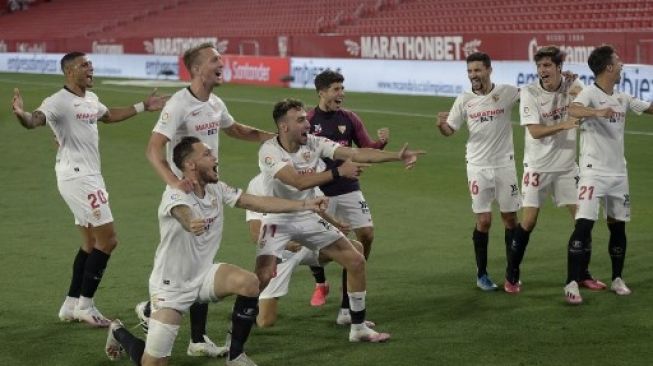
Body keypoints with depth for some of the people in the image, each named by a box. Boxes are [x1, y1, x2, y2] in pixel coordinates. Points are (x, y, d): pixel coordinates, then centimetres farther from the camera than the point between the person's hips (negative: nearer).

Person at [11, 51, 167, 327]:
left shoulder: (91, 98, 12)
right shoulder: (59, 101, -16)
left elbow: (109, 116, 34)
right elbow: (35, 120, -34)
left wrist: (143, 107, 37)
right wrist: (21, 115, -56)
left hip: (89, 177, 10)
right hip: (77, 178, -10)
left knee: (91, 243, 15)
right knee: (107, 240, -10)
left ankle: (71, 306, 21)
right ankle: (85, 305, -1)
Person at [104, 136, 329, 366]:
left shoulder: (216, 189, -2)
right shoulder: (175, 194, -24)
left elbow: (258, 202, 0)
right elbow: (183, 212, -47)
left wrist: (305, 205, -6)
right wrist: (190, 223, -72)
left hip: (202, 275, 6)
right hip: (171, 285, -6)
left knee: (249, 283, -23)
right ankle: (118, 333, 26)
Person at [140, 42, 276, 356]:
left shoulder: (215, 104, 7)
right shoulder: (179, 105, -19)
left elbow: (235, 130, 29)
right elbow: (154, 148, -27)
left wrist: (274, 137, 22)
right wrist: (173, 182, -43)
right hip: (185, 194, -8)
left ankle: (198, 339, 15)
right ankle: (151, 310, 19)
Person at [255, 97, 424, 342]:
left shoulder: (314, 143, -8)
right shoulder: (269, 151, -22)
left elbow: (357, 153, -14)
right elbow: (299, 182, -35)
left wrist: (397, 156, -23)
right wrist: (339, 171, -37)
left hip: (308, 217, 6)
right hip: (278, 219, -6)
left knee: (356, 262, 3)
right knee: (263, 276, -25)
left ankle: (358, 328, 16)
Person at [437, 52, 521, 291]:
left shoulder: (506, 92, -4)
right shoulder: (464, 100, 0)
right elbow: (450, 130, 5)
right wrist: (441, 124, -18)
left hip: (504, 164, 0)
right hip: (478, 166, 0)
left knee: (510, 218, 6)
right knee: (483, 220, -1)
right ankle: (481, 274, 12)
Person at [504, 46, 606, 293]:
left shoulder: (572, 87, -3)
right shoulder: (529, 93, -12)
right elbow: (535, 131, -20)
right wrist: (563, 125, -34)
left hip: (566, 166, 3)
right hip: (537, 166, -3)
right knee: (528, 221, -6)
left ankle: (583, 274, 17)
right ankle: (512, 276, 8)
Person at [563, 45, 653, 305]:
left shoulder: (622, 98, 11)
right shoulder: (590, 94, -11)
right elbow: (573, 110, -33)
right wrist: (597, 112, -51)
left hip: (618, 173, 7)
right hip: (593, 172, -7)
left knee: (618, 225, 12)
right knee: (584, 225, -14)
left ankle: (617, 279, 25)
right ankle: (572, 283, -12)